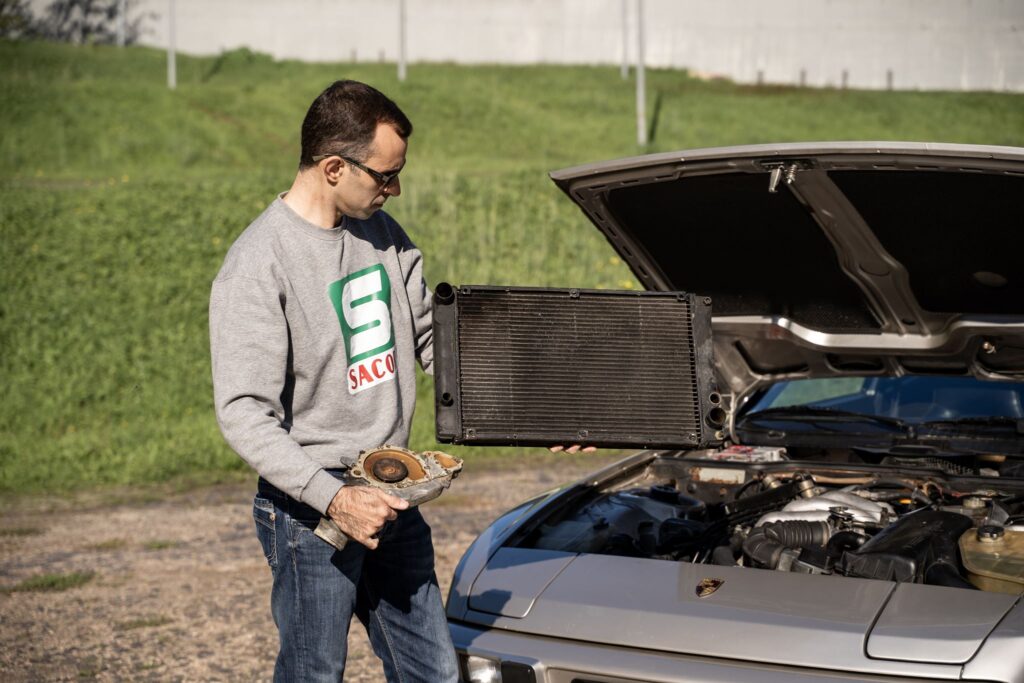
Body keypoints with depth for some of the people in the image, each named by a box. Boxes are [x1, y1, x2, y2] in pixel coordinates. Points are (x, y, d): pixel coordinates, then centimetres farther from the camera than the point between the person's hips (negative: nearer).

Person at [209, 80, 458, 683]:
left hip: (393, 500, 7)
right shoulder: (257, 266, -15)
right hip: (310, 515, -7)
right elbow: (245, 415, -19)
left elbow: (435, 343, 17)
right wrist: (334, 499, -27)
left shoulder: (384, 235, 7)